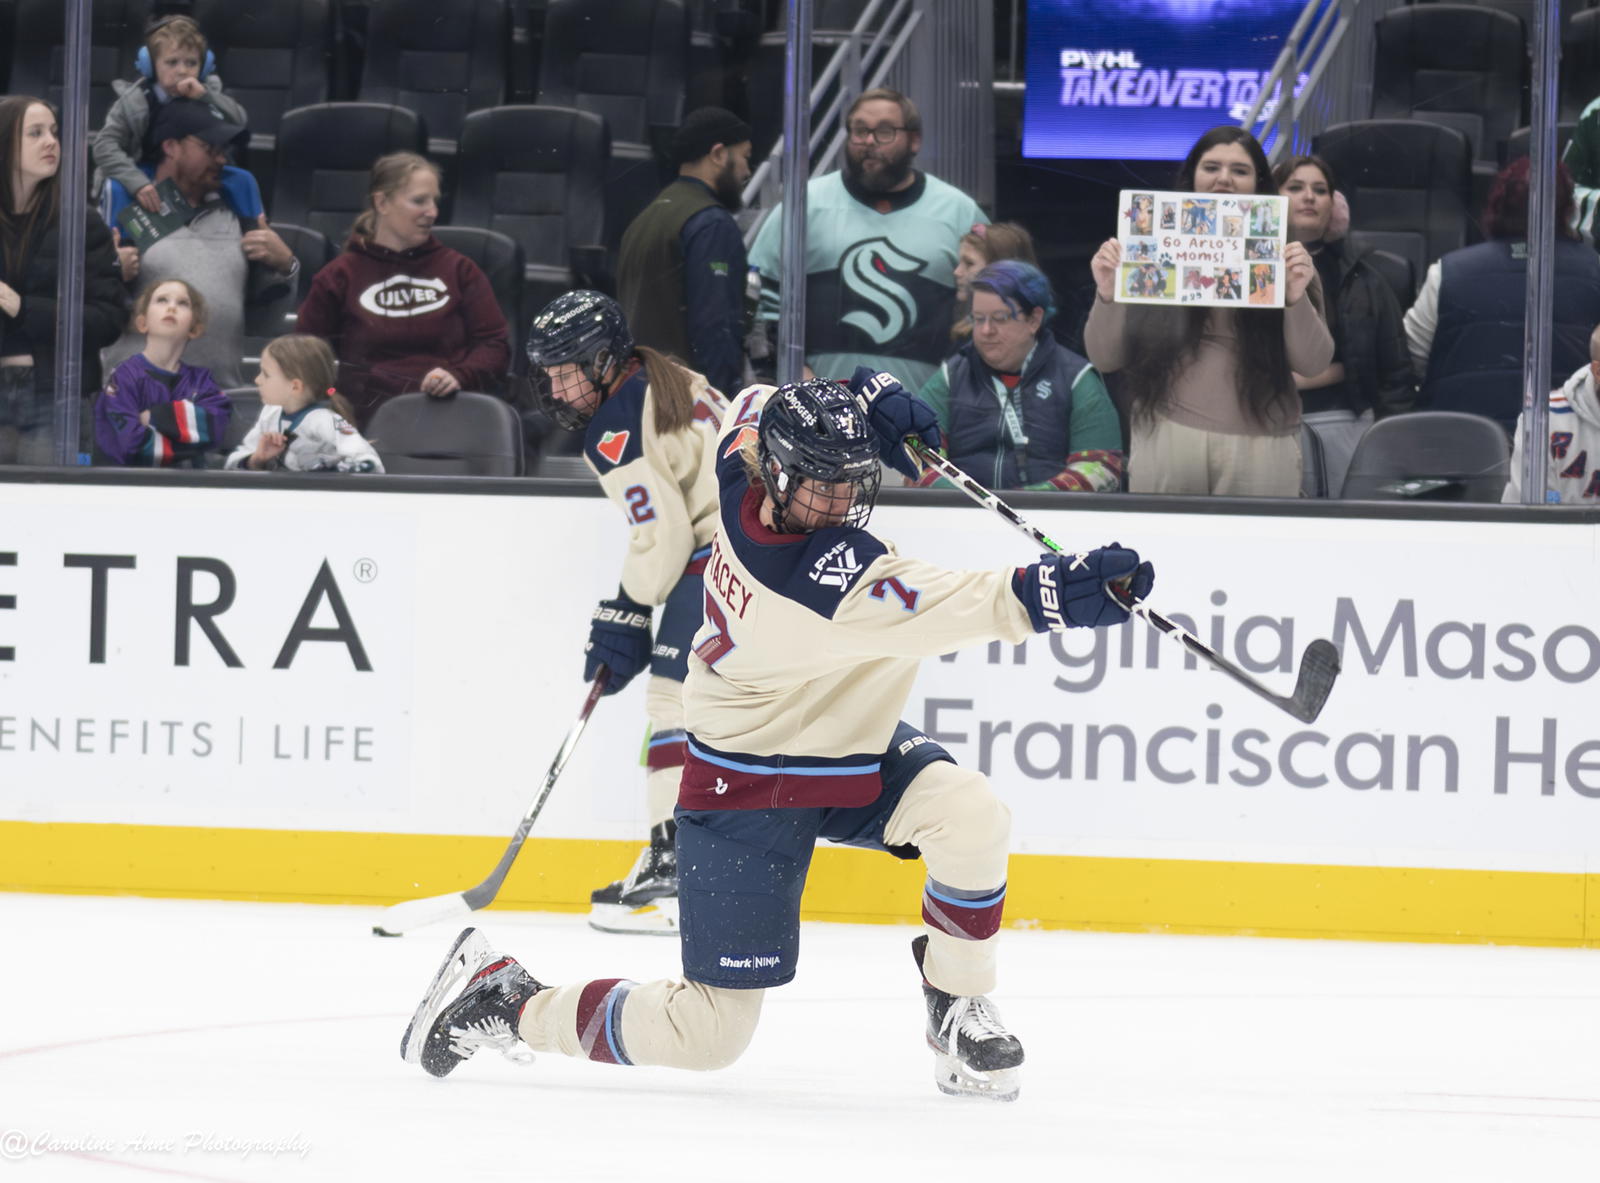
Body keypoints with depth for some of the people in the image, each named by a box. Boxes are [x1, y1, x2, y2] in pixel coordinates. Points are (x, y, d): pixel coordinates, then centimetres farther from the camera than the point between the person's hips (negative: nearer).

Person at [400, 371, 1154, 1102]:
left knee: (970, 814, -20)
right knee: (709, 1035, -4)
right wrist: (1052, 594, -53)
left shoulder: (744, 478, -14)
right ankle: (501, 1002, 14)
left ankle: (958, 1012, 2)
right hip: (748, 789, -9)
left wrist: (863, 401, -2)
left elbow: (755, 408, 10)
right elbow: (944, 610, -43)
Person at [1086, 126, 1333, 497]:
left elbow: (1314, 363, 1)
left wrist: (1296, 297, -15)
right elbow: (1105, 358, 5)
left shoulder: (1281, 258, 5)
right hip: (1167, 435, 0)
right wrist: (1108, 295, -13)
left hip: (1260, 444, 0)